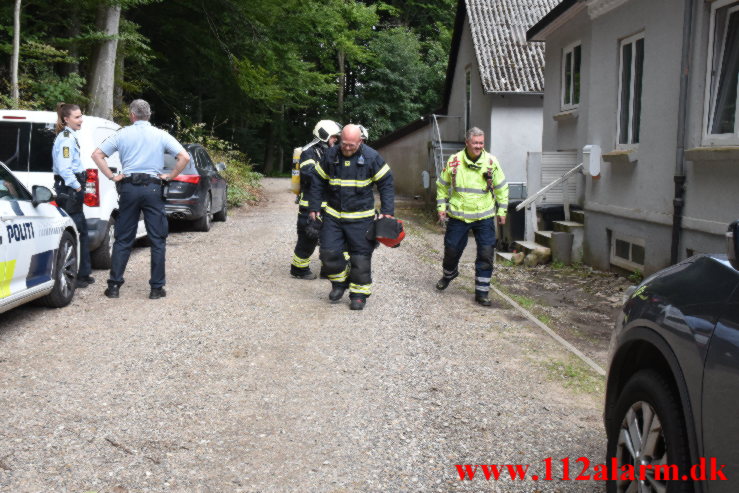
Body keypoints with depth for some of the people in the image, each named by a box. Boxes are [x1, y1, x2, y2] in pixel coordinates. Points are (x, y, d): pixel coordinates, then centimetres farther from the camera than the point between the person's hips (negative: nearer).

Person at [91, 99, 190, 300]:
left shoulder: (122, 134, 6)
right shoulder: (161, 135, 3)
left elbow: (97, 154, 1)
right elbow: (184, 157, -6)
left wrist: (112, 176, 3)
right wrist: (170, 176, 2)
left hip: (128, 187, 1)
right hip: (153, 188, -1)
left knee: (123, 240, 9)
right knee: (158, 240, 4)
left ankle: (114, 286, 9)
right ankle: (156, 288, 4)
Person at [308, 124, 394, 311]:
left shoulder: (371, 157, -8)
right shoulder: (331, 155, -1)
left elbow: (386, 183, -3)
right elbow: (318, 183, 9)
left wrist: (387, 211, -9)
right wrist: (314, 208, 8)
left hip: (360, 218, -3)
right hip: (333, 216, 3)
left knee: (361, 257, 0)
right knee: (328, 253, 1)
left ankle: (359, 293, 14)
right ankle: (340, 281, 26)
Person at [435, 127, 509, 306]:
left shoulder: (491, 162, -4)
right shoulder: (454, 161, -3)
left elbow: (501, 188, 8)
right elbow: (442, 185, 11)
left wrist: (502, 211, 7)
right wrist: (441, 206, 6)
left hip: (484, 217, 0)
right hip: (458, 215, 1)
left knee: (486, 254, -4)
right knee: (452, 249, 11)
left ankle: (482, 292, 6)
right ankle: (449, 274, 43)